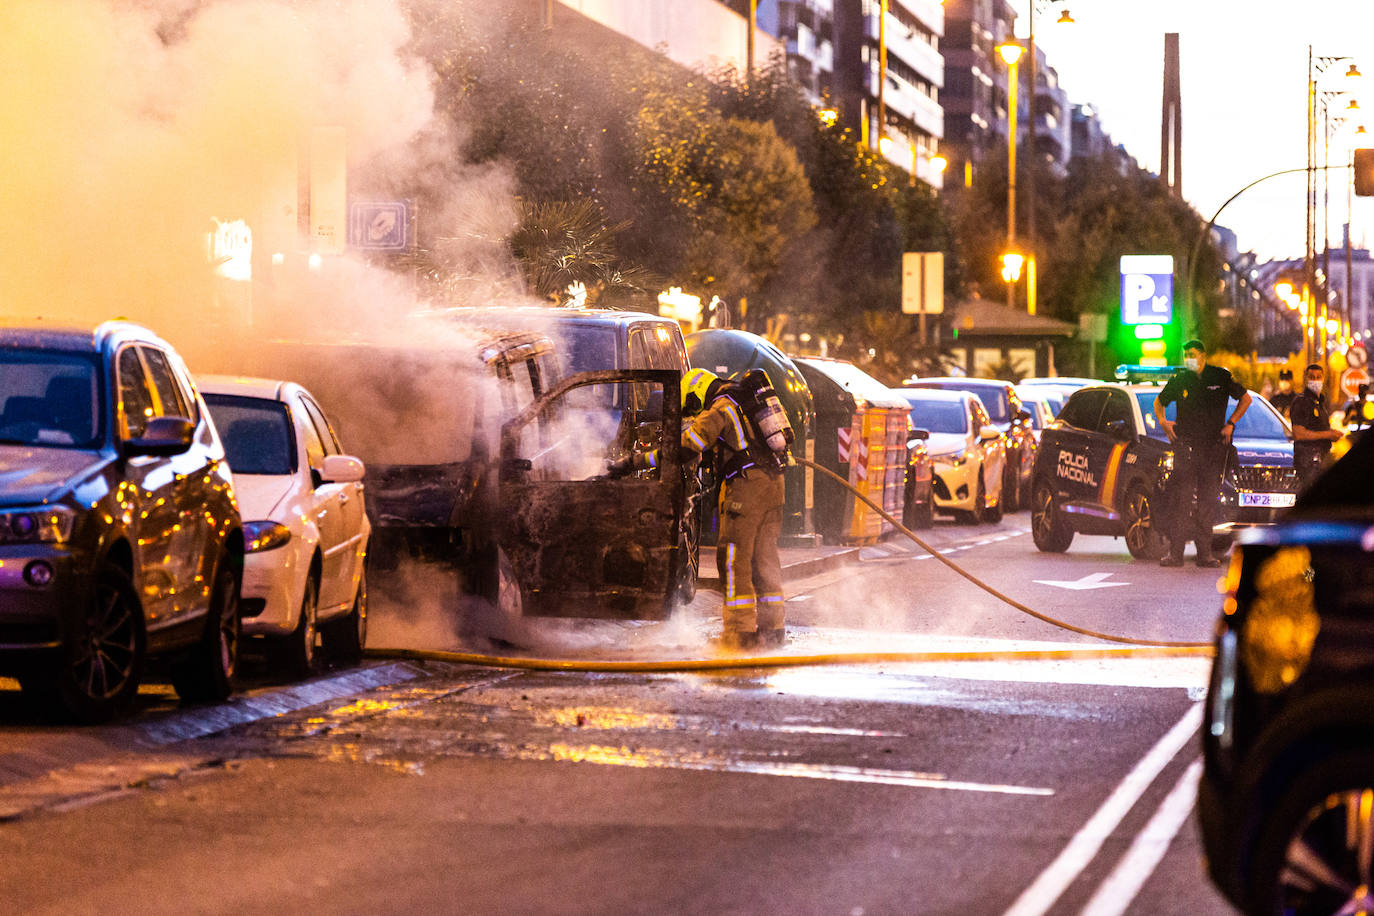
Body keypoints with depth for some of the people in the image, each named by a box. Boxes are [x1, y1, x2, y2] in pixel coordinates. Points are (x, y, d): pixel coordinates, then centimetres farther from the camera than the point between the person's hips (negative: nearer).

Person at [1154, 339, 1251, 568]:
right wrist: (1162, 421, 2)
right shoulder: (1179, 379, 6)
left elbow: (1245, 398, 14)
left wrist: (1230, 424, 4)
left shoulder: (1221, 377, 3)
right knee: (1181, 498, -9)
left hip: (1214, 446, 0)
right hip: (1185, 444, 0)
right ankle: (1175, 552, -11)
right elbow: (1159, 402, 21)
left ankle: (1205, 553, 7)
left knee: (1208, 500, 3)